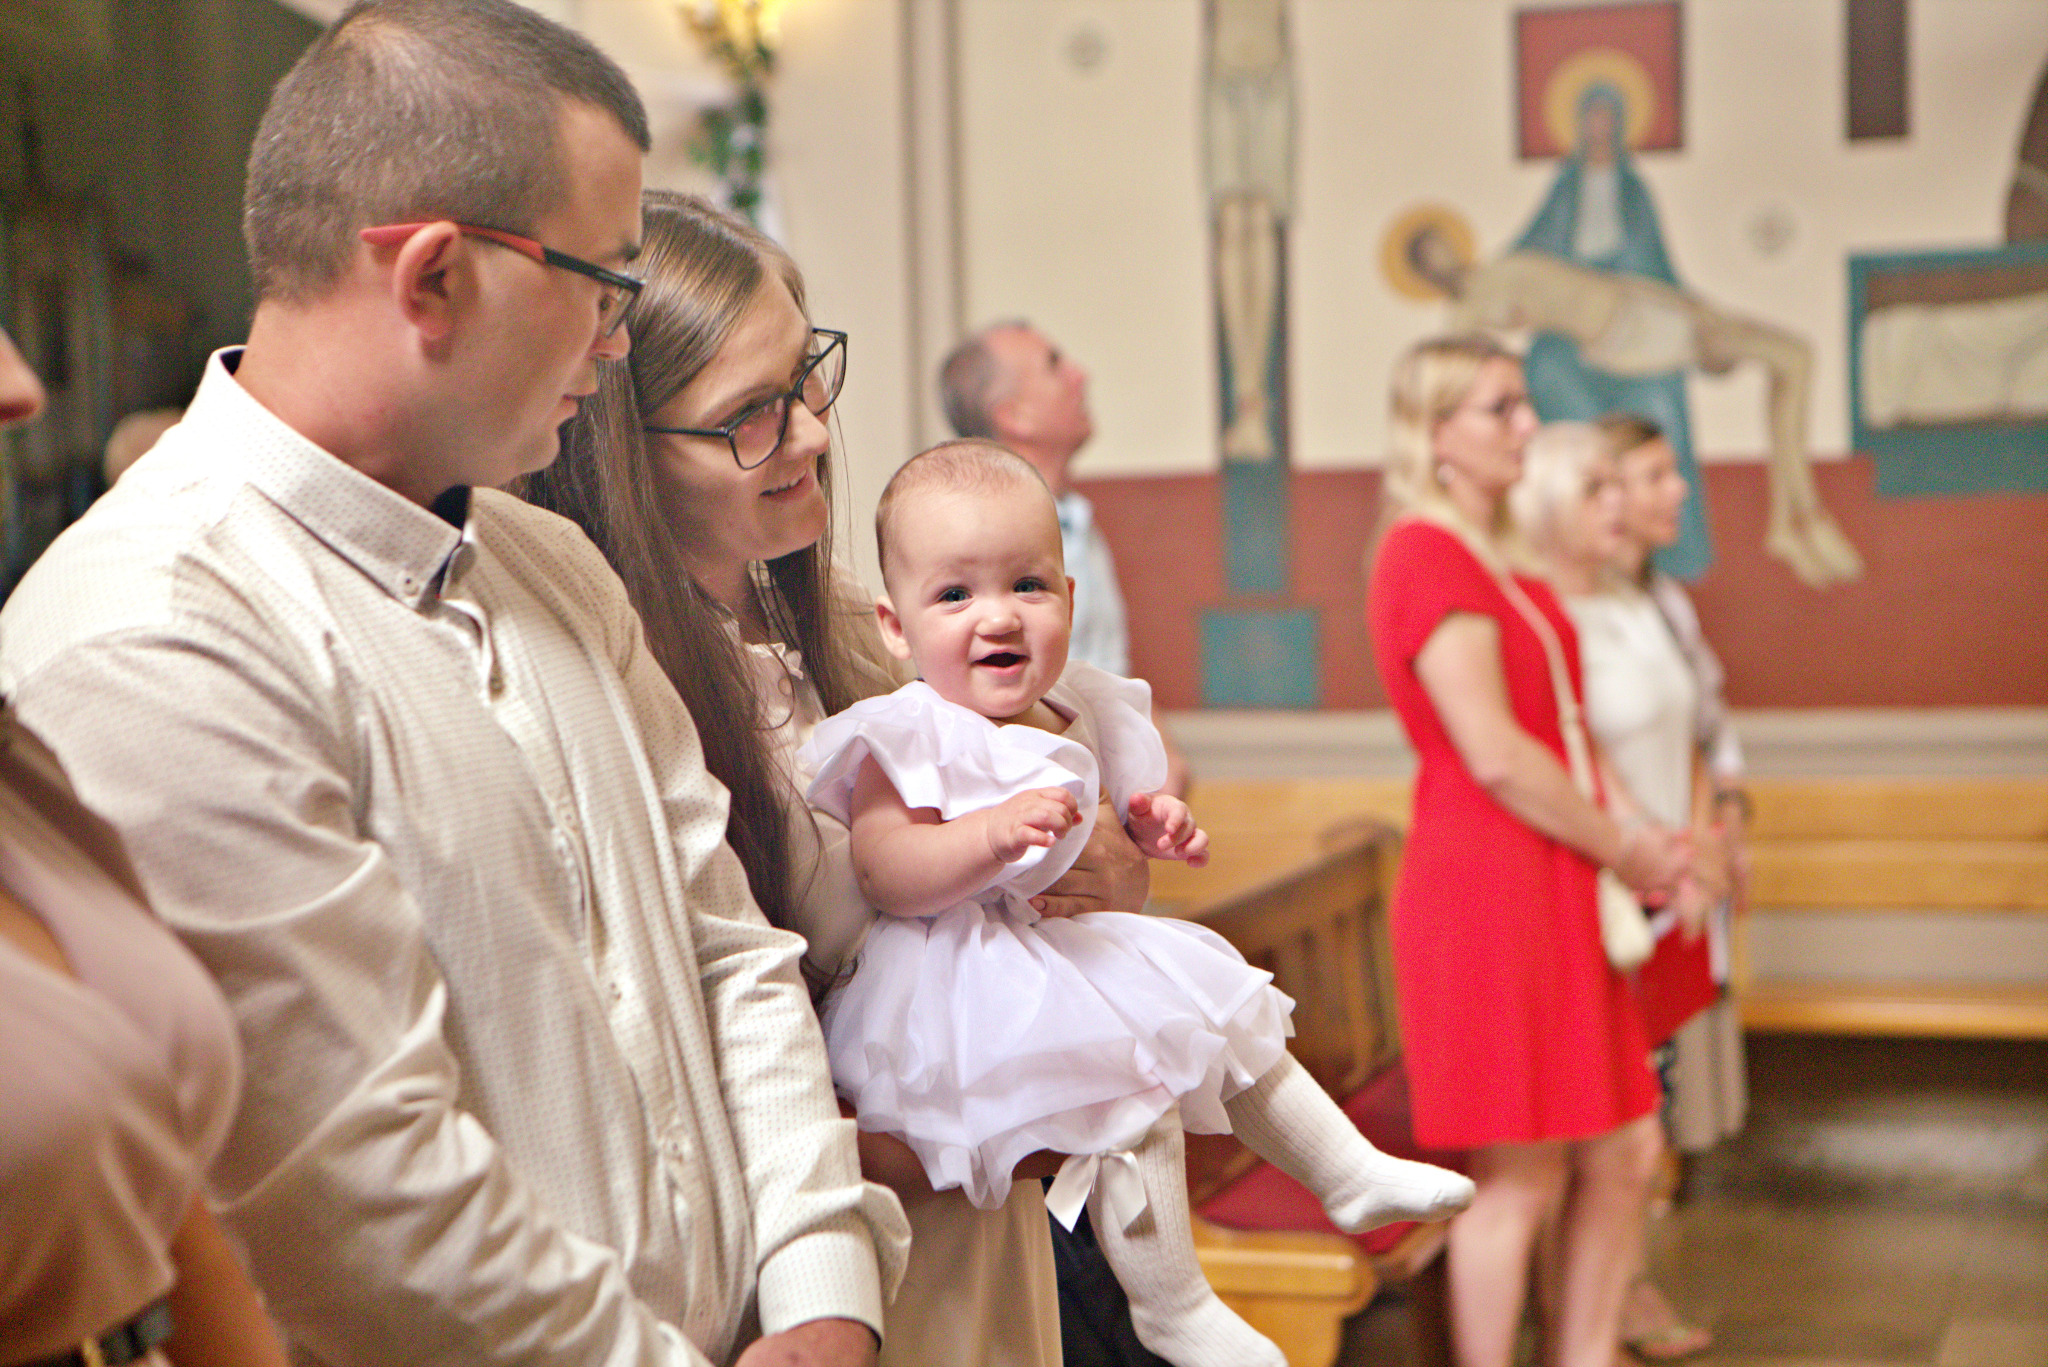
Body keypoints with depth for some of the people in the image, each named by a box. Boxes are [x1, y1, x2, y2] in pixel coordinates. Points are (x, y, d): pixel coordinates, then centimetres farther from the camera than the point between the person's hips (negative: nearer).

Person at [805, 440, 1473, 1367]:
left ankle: (1353, 1175, 31)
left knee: (1236, 1025, 13)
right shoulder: (909, 740, -19)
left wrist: (1151, 827, 3)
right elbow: (882, 873, -31)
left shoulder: (1075, 715, 6)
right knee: (1134, 1079, -21)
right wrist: (992, 835, -44)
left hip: (1083, 945, 9)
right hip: (971, 979, -9)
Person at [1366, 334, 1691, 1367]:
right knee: (1517, 1179, -2)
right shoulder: (1427, 556, -14)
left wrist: (1638, 835, 4)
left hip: (1557, 887, 10)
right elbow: (1495, 754, -20)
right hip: (1484, 891, -10)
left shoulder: (1500, 558, 16)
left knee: (1625, 1152, 13)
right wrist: (1621, 849, -9)